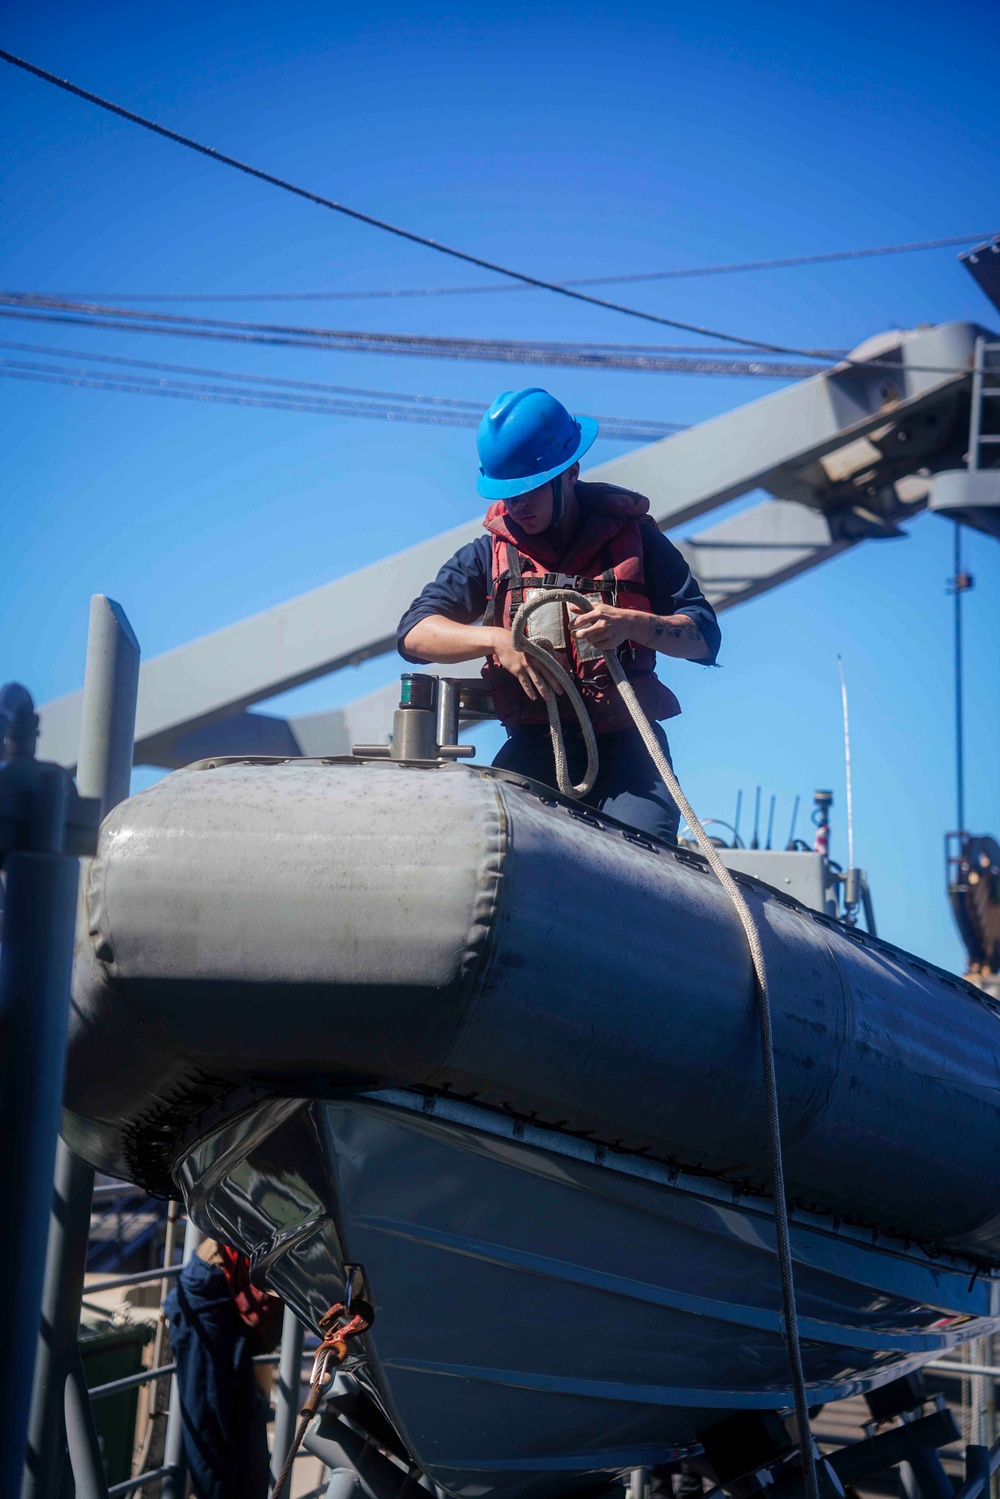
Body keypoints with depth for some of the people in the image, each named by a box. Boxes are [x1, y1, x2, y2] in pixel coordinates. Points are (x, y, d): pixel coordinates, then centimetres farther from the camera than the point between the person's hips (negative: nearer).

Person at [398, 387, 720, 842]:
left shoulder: (632, 537, 10)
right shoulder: (490, 554, 14)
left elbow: (704, 637, 5)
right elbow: (413, 633, 4)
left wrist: (631, 624, -15)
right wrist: (495, 639, -13)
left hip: (626, 746, -1)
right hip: (534, 749, 1)